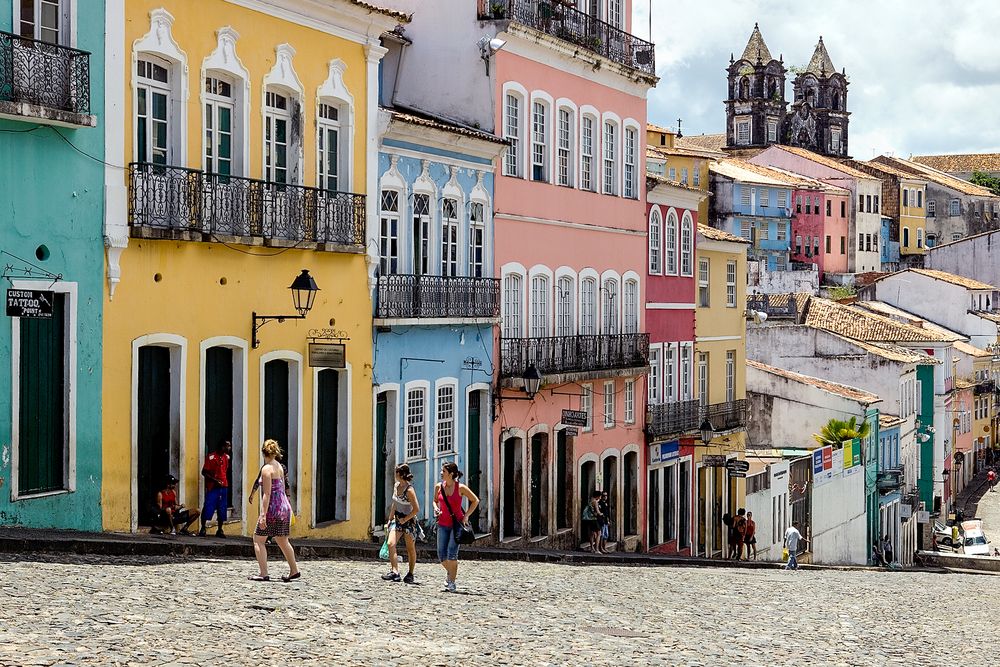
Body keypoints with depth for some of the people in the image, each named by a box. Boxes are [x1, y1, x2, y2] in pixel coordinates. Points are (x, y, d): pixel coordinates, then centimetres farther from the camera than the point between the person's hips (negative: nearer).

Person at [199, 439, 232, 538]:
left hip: (223, 486, 6)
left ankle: (220, 530, 14)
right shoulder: (211, 457, -9)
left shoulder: (226, 457, 10)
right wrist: (215, 480, -16)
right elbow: (204, 472, -9)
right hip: (212, 486, -6)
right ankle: (203, 529, 1)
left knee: (222, 509, 6)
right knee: (208, 508, -8)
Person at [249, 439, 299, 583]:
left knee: (258, 540, 1)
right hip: (285, 507, 8)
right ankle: (294, 570, 24)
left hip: (273, 508, -8)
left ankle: (264, 574, -5)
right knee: (282, 541, 20)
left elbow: (267, 494, -17)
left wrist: (263, 515, -18)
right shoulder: (279, 467, 11)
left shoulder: (267, 469, -13)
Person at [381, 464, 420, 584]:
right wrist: (390, 519, 14)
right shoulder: (396, 486, 4)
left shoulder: (409, 490, -20)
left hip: (409, 521, -7)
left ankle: (410, 574, 20)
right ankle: (394, 572, -20)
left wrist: (405, 519, -16)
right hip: (397, 519, 7)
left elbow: (416, 509, -21)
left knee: (410, 549, 7)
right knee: (391, 544, -13)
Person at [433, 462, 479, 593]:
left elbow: (475, 501, 1)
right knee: (441, 554, -2)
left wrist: (466, 516, -5)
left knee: (452, 552, -14)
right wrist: (436, 509, -2)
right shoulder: (438, 486, 2)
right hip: (443, 524, 4)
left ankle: (452, 582, -5)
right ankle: (449, 571, 30)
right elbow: (435, 501, 20)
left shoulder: (460, 488, -8)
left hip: (457, 523, -4)